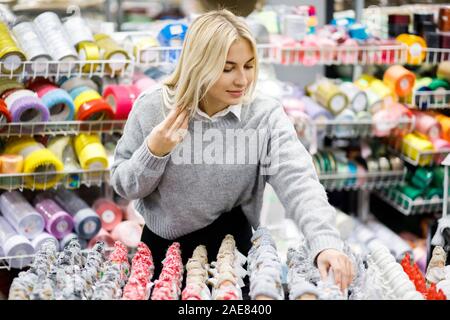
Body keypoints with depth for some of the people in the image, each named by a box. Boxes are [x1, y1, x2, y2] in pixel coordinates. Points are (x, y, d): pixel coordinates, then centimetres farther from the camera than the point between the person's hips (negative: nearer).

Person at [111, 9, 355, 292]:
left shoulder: (266, 115, -15)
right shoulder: (152, 108, -13)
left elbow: (298, 181, -29)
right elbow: (123, 186, -5)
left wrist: (326, 243, -45)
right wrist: (153, 152, -25)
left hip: (230, 245, 0)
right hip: (162, 245, 1)